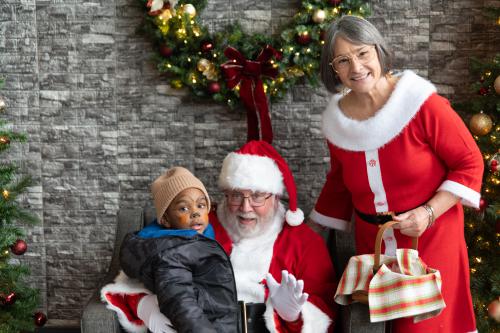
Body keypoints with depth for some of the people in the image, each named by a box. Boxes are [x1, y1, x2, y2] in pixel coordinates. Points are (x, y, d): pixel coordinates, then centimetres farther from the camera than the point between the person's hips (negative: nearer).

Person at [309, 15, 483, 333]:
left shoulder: (421, 103, -16)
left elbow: (469, 163, -9)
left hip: (431, 240, -4)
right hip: (372, 245, 4)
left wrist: (429, 212, -18)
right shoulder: (337, 122, 0)